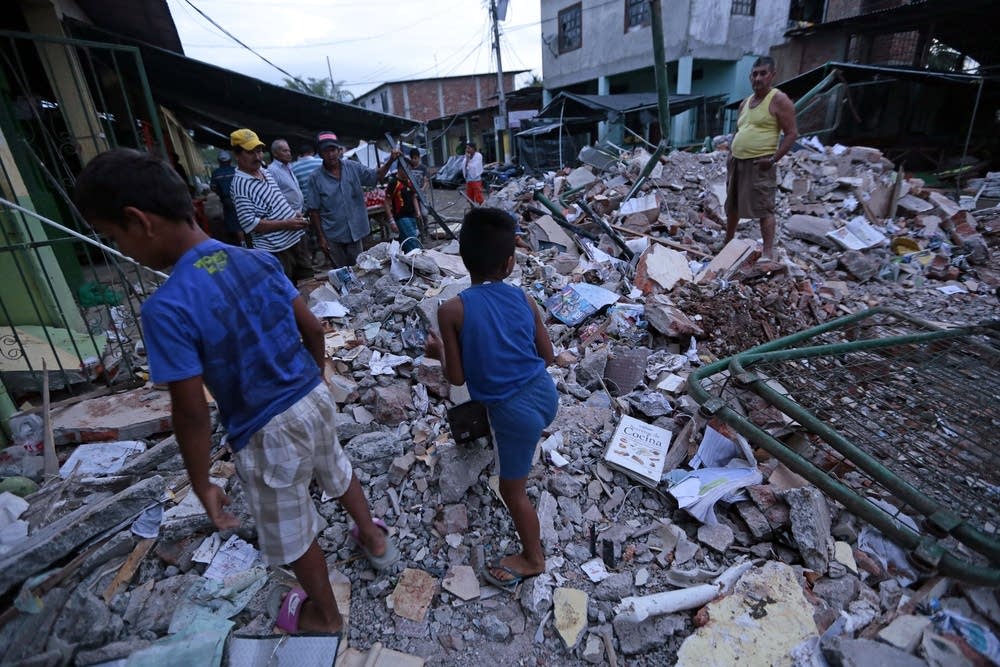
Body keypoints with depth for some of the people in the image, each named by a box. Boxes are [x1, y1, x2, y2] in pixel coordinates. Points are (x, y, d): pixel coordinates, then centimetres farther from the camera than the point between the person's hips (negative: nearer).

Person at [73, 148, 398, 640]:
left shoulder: (167, 308, -23)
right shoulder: (258, 259, -6)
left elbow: (191, 414, -19)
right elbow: (313, 329, 2)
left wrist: (201, 485, -5)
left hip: (268, 434, -5)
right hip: (315, 400, 6)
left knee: (293, 534, 20)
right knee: (337, 473, 33)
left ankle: (325, 615, 45)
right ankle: (375, 538, 58)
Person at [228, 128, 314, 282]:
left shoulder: (264, 171, 8)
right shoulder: (240, 184, -18)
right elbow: (250, 224, -22)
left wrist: (293, 215, 7)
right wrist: (286, 224, -22)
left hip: (297, 237, 8)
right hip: (276, 250, -8)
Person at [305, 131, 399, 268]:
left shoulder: (353, 167, -1)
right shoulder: (315, 178, -8)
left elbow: (376, 176, 3)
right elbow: (314, 210, -5)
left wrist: (390, 160, -14)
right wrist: (321, 237, -7)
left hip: (355, 232, 2)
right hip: (332, 237, -2)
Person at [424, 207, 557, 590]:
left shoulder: (453, 310, -18)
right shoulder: (523, 300, -6)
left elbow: (456, 378, -11)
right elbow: (547, 356, 5)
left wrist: (438, 353, 8)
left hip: (515, 412, -5)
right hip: (545, 394, 6)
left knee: (512, 490, 19)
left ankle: (532, 558, 43)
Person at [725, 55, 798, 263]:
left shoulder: (779, 100, -6)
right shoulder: (745, 103, 16)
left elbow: (792, 133, -9)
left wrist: (774, 159, -18)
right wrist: (731, 154, 13)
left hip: (759, 164, -8)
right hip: (737, 162, 8)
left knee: (764, 208, -11)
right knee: (732, 205, 14)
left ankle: (768, 253, -11)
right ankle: (727, 243, 29)